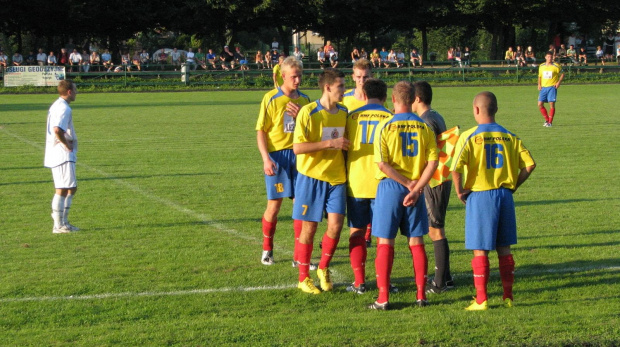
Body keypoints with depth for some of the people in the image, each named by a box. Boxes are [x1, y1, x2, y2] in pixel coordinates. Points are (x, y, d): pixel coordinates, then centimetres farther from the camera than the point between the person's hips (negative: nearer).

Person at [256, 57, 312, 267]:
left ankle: (299, 256, 6)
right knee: (274, 205, 2)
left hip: (299, 155, 4)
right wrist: (266, 159, -15)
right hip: (277, 156, -4)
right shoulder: (271, 99, -6)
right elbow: (261, 131, -5)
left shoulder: (304, 100, 7)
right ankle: (267, 250, 22)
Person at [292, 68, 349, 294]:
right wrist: (329, 143, -23)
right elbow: (298, 148, -18)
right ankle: (303, 278, 13)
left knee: (335, 224, -6)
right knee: (309, 227, 1)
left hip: (336, 177, 5)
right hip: (311, 176, -5)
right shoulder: (309, 112, -12)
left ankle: (323, 268, 16)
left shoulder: (344, 112, 8)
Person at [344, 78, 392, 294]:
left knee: (357, 232, 8)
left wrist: (344, 177, 19)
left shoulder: (352, 117, 2)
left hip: (356, 182, 1)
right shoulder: (390, 118, -2)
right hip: (382, 183, -1)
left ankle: (359, 282, 4)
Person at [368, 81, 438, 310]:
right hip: (415, 190, 3)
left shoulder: (385, 126, -9)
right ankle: (421, 295, 12)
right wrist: (416, 188, -8)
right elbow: (432, 161, -5)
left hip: (390, 188, -3)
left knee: (385, 242, 2)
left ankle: (383, 298, 0)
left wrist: (408, 184, -9)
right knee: (416, 242, 11)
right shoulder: (424, 127, 1)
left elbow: (382, 163, -14)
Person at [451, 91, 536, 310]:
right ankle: (508, 296, 15)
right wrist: (513, 185, 9)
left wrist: (460, 191, -6)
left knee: (480, 251, 1)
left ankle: (481, 300, 1)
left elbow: (456, 168, -19)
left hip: (479, 196, -4)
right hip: (505, 194, 4)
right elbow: (529, 164, 1)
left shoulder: (470, 136, -8)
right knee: (504, 249, 13)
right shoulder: (509, 137, 5)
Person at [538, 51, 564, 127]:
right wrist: (539, 84, 6)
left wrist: (559, 82, -8)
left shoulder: (556, 66, -2)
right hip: (543, 87, 4)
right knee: (540, 104, -3)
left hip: (552, 87, -4)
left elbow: (562, 74, 6)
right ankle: (547, 120, 12)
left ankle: (550, 122, 0)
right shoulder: (541, 66, 10)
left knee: (551, 104, -8)